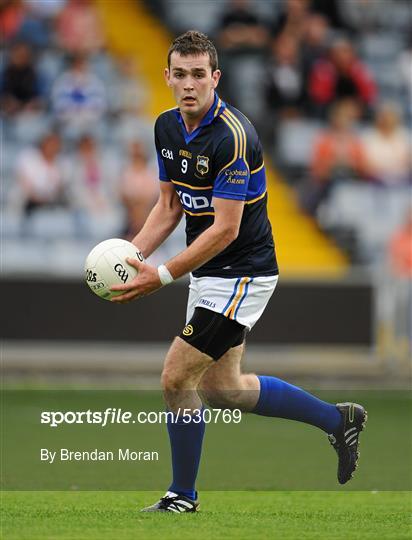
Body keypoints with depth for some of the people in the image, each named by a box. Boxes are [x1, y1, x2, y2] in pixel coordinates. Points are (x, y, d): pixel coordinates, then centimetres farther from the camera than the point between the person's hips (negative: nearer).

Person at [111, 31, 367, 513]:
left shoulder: (232, 136, -24)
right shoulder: (167, 127, 3)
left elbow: (225, 229, -25)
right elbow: (170, 206, 11)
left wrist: (162, 276, -26)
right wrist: (130, 256, -4)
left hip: (242, 274, -9)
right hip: (208, 274, 9)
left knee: (177, 378, -8)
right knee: (220, 388, 15)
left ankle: (182, 495, 8)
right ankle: (338, 419, 29)